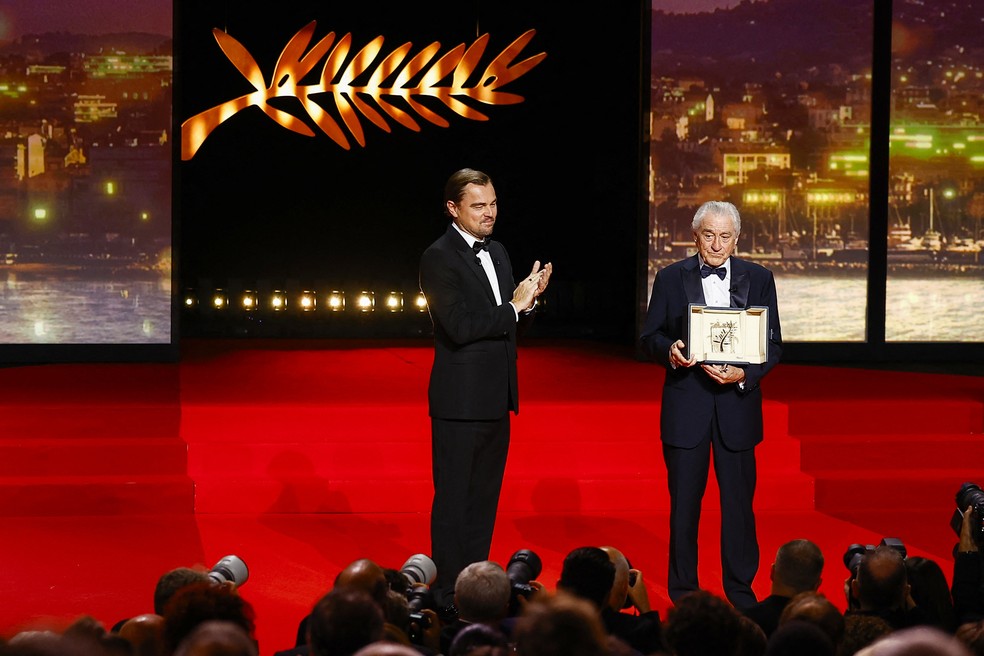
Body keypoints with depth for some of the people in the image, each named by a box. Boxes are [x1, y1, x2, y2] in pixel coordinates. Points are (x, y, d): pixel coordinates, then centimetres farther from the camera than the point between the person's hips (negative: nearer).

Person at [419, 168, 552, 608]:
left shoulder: (498, 254, 13)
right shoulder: (439, 258, -13)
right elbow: (460, 326, -23)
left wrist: (529, 298, -3)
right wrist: (514, 307, -15)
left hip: (496, 400, 8)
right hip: (460, 402, -8)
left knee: (484, 501, 14)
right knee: (453, 501, 0)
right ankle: (448, 596, 6)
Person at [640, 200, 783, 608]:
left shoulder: (759, 280, 4)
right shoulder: (671, 279, 4)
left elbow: (773, 345, 3)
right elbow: (649, 337, 5)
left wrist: (744, 374, -15)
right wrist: (669, 351, -17)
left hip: (737, 403, 0)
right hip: (686, 406, 0)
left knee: (739, 501, 3)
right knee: (684, 501, 5)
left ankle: (740, 591, 14)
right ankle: (683, 594, 14)